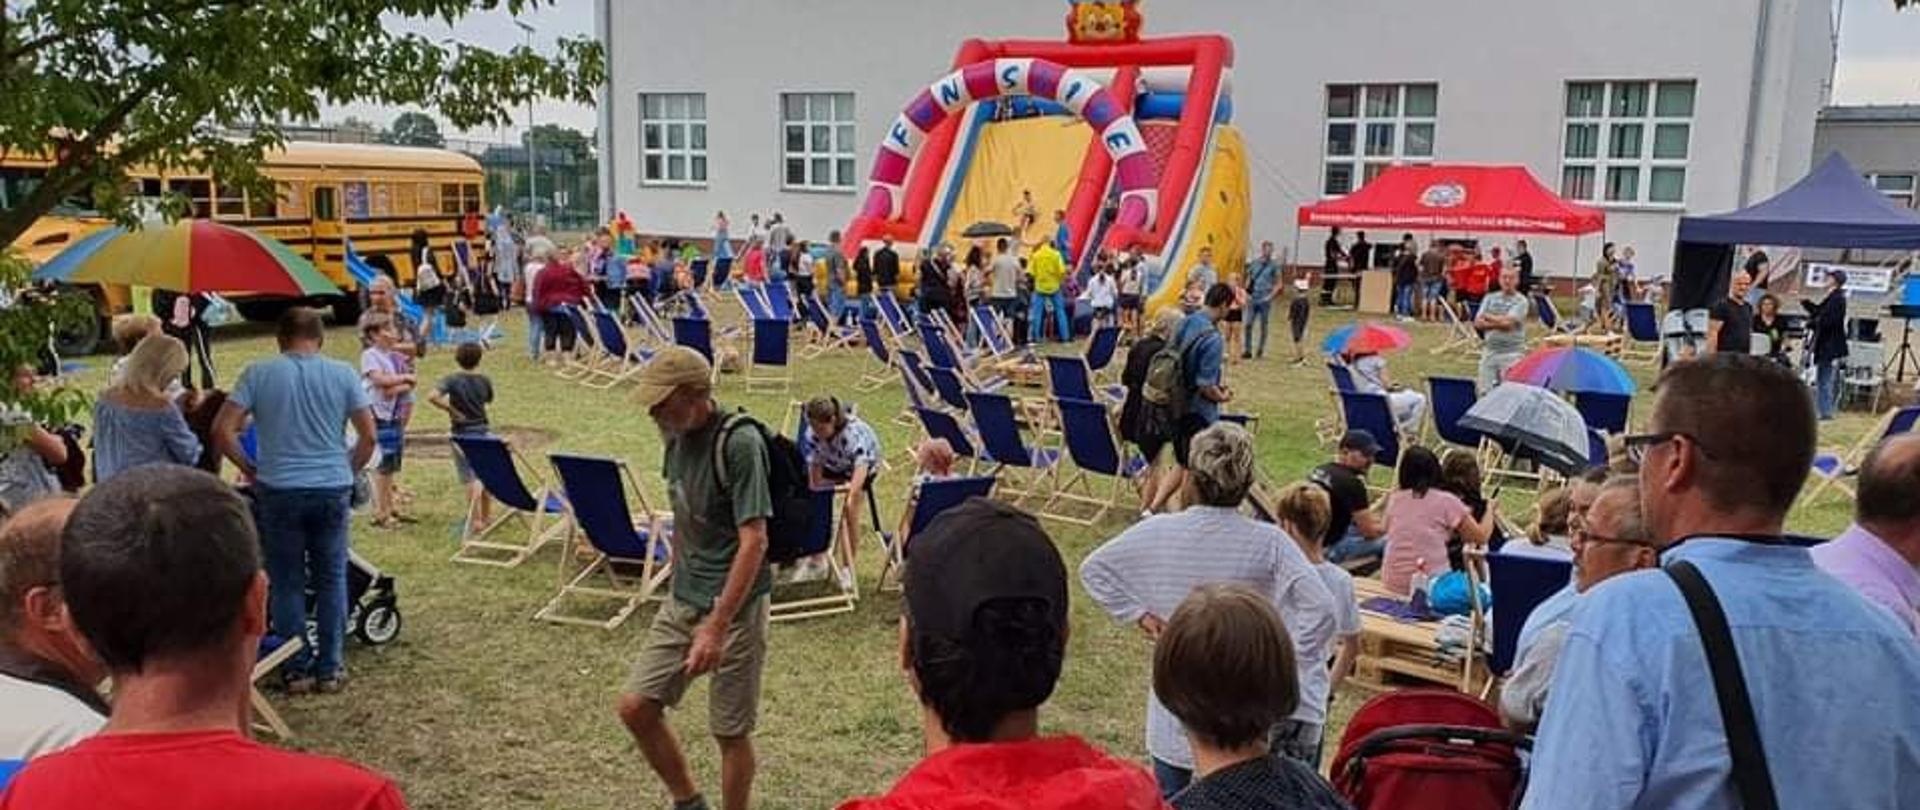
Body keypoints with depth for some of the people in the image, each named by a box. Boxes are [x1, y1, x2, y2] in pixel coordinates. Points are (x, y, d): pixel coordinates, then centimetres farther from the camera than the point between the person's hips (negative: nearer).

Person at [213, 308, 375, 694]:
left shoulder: (258, 373, -2)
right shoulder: (343, 374, 1)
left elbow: (223, 430, -7)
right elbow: (368, 436, -2)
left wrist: (248, 468, 6)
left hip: (279, 489, -1)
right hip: (333, 488, 1)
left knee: (287, 582, 10)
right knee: (331, 580, 10)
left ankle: (297, 669, 15)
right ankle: (329, 668, 14)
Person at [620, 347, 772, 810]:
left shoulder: (739, 444, -20)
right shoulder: (677, 438, 4)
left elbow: (754, 541, -23)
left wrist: (716, 628, -26)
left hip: (734, 607, -7)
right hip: (681, 600, 8)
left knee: (730, 732, 4)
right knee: (635, 708, 7)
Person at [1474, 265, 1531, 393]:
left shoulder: (1521, 301, -4)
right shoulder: (1490, 298, 11)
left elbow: (1508, 322, -17)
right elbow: (1478, 323, 2)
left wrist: (1488, 317, -3)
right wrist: (1498, 323, -12)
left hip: (1512, 353, -5)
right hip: (1490, 351, 5)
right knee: (1486, 391, 6)